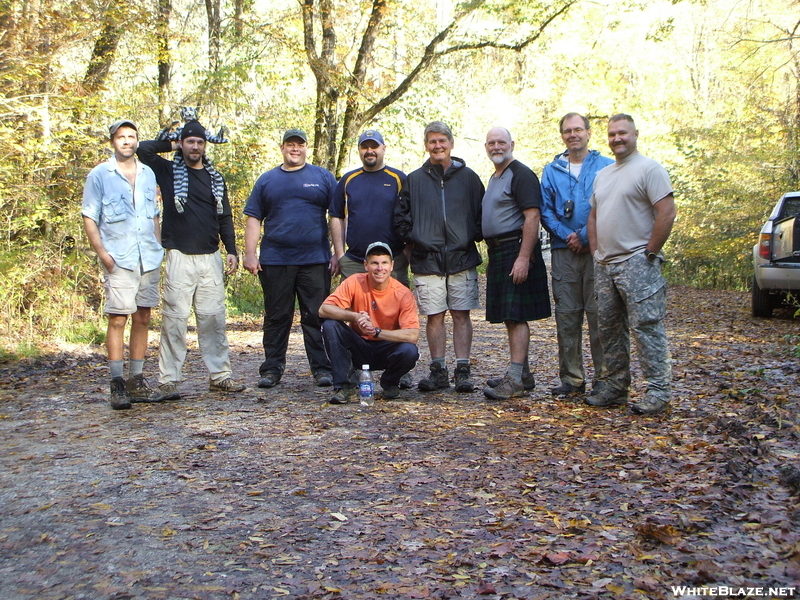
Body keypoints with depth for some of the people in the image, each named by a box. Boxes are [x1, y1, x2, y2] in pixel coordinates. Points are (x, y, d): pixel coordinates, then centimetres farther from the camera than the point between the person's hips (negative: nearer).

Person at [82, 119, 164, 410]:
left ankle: (136, 378, 15)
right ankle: (117, 383, -3)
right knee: (118, 319, -8)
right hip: (119, 261, -4)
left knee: (143, 318, 7)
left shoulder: (148, 174, 15)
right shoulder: (99, 175, 2)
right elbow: (89, 218, 0)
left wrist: (160, 250, 12)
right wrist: (102, 253, -11)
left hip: (149, 260, 5)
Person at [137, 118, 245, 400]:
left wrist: (231, 250, 7)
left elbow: (225, 217, 17)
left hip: (211, 258, 4)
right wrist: (171, 144, 6)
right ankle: (167, 381, -1)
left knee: (214, 318, 5)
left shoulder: (215, 178, 17)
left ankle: (220, 375, 11)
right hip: (180, 258, -3)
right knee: (174, 319, -5)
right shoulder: (168, 171, 7)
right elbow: (142, 149, -6)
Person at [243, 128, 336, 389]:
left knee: (316, 317, 0)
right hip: (274, 260, 2)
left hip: (315, 260, -1)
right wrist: (250, 253, 0)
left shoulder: (323, 177, 9)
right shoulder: (267, 180, 13)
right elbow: (254, 219, 11)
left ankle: (321, 368, 8)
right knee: (276, 317, 7)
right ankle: (272, 369, 15)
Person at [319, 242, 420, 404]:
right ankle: (344, 387, -14)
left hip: (387, 351, -1)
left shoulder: (403, 294, -16)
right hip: (358, 350, 1)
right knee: (330, 325, -23)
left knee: (409, 351, -32)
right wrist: (354, 316, -36)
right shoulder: (355, 283, -12)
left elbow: (413, 335, -26)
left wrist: (376, 332, -36)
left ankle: (390, 382, 4)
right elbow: (324, 309, -20)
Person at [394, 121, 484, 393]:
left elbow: (482, 213, 12)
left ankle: (463, 371, 4)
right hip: (427, 261, 1)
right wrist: (412, 238, 0)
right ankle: (438, 371, 10)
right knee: (434, 316, 3)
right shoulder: (414, 179, 10)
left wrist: (473, 236, 0)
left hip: (462, 260, -1)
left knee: (461, 315, 0)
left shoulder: (468, 177, 9)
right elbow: (400, 217, 12)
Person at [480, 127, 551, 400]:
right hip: (498, 253, 10)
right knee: (509, 317, 11)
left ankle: (515, 379, -9)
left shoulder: (521, 174, -9)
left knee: (516, 316, -10)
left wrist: (523, 257, -25)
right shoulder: (494, 177, 21)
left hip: (516, 249, -10)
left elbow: (532, 217, -18)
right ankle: (523, 374, 19)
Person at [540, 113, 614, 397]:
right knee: (566, 315, 4)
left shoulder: (606, 166, 5)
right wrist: (566, 236, -7)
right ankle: (571, 378, 11)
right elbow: (545, 211, 8)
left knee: (598, 313, -3)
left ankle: (604, 377, 7)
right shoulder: (551, 170, 13)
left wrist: (584, 236, -11)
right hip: (563, 252, 3)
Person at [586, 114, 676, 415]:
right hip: (604, 265, 9)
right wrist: (596, 250, 13)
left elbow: (667, 213, -14)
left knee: (646, 327, -7)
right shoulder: (602, 175, 19)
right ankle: (615, 388, 21)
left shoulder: (649, 169, -6)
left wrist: (649, 253, -13)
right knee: (609, 328, 12)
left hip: (636, 263, -8)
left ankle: (658, 390, -1)